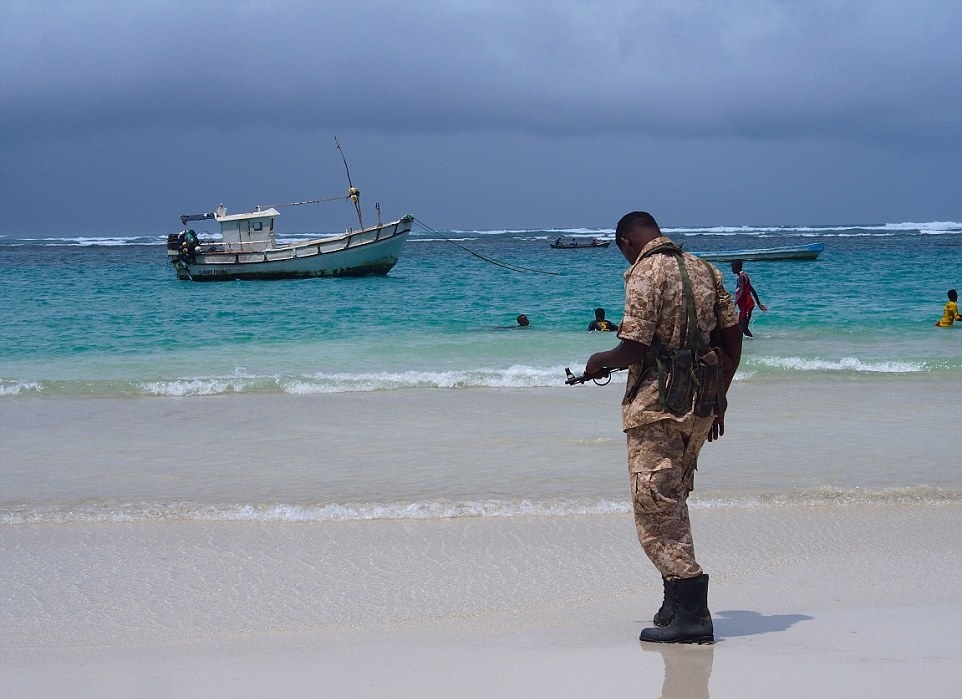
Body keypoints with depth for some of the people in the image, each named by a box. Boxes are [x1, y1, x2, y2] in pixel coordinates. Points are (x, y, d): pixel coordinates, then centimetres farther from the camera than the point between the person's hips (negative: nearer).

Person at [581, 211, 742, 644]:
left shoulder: (645, 274, -12)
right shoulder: (704, 270, 11)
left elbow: (633, 349, -18)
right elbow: (732, 340, 12)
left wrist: (599, 362, 2)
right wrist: (718, 399, 20)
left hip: (656, 409, -8)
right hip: (699, 409, 8)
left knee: (655, 510, -5)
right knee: (672, 503, 20)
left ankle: (691, 614, -10)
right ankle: (678, 604, 23)